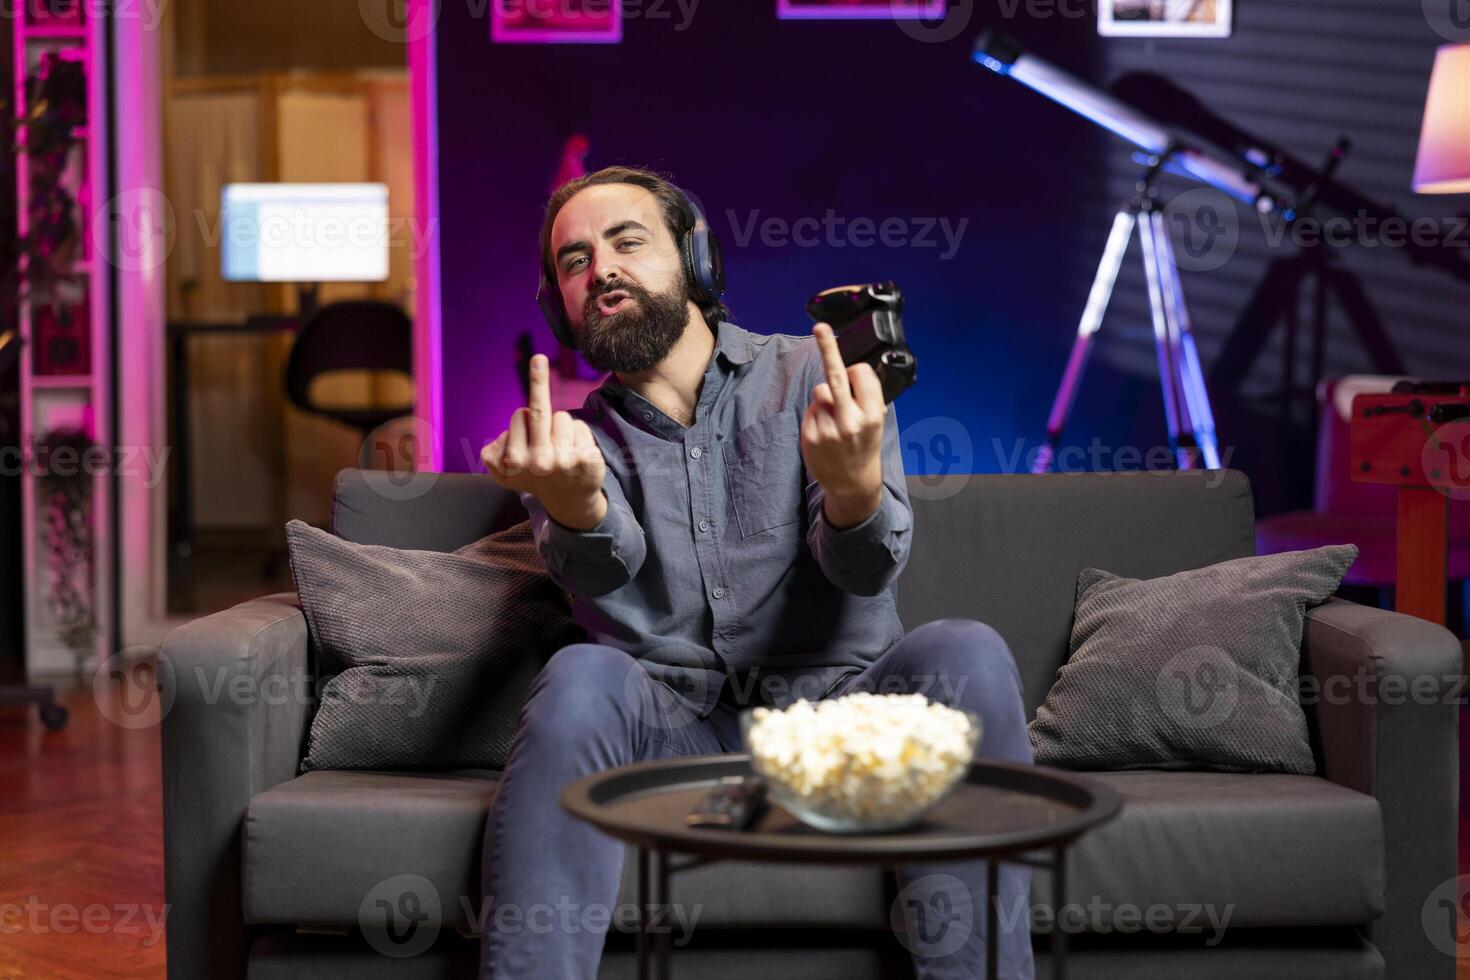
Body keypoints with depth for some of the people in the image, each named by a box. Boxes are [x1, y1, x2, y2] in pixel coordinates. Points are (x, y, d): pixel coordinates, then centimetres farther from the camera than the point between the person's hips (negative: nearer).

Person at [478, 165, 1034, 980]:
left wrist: (854, 491, -37)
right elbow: (600, 572, -15)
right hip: (675, 726, 1)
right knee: (580, 678, -31)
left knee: (965, 656, -29)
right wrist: (575, 508, -40)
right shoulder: (574, 439, 8)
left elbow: (868, 569, -12)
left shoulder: (812, 378, 3)